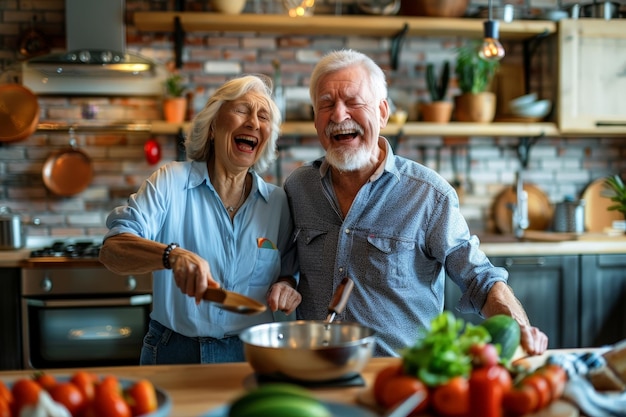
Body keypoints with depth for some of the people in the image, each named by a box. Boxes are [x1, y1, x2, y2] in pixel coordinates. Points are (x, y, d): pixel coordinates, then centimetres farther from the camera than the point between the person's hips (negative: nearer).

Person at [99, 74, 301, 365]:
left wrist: (287, 284, -9)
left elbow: (292, 272, 14)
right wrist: (172, 255, -34)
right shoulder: (171, 181, -5)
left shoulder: (278, 202, 4)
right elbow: (112, 249, -16)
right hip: (174, 352, -4)